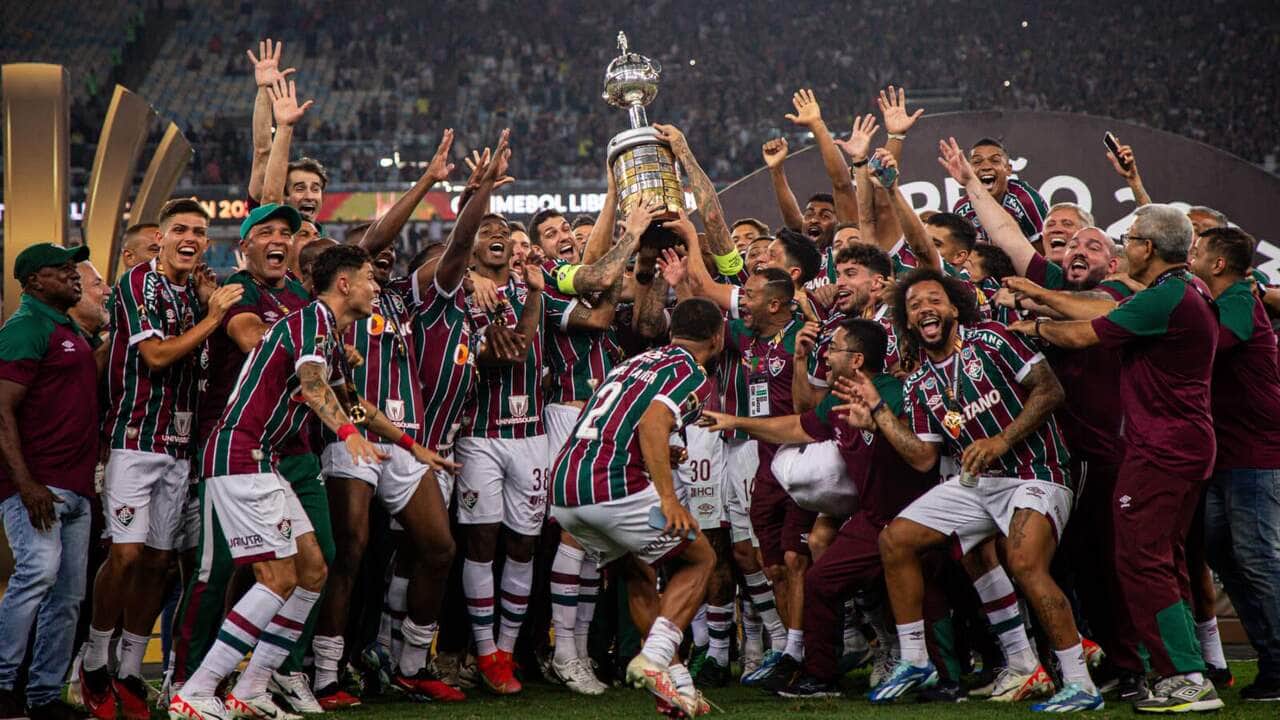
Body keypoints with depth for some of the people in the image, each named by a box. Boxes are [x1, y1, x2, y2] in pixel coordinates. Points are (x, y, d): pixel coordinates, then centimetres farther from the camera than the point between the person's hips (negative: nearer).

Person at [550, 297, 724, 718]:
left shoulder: (637, 361, 23)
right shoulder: (694, 379, 0)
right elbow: (651, 423, -19)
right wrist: (668, 498, -24)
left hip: (563, 491, 8)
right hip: (614, 489, -8)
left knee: (640, 577, 25)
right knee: (700, 558, 13)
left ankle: (678, 686, 22)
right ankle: (653, 659, -3)